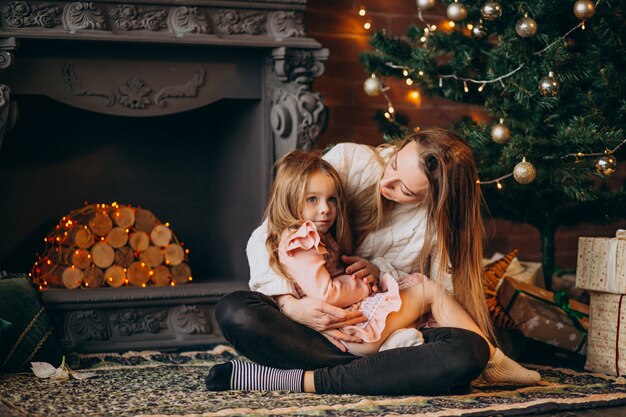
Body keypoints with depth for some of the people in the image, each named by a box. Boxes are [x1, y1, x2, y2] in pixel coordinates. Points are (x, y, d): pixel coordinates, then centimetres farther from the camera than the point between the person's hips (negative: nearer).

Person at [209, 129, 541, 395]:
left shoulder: (443, 217, -8)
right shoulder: (349, 160, -12)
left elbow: (443, 296, -2)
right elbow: (266, 236, -12)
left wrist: (383, 272, -18)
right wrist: (289, 304, -27)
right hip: (314, 318, 0)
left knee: (469, 351, -30)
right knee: (234, 311, -33)